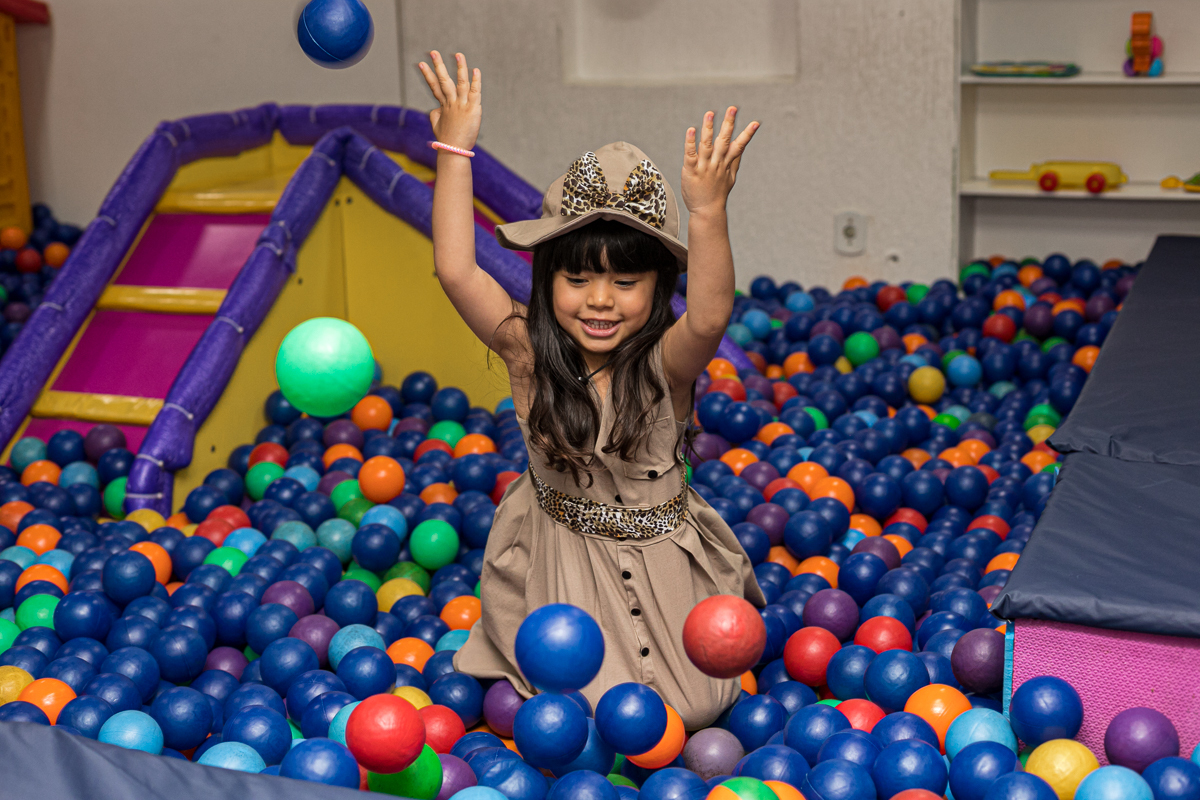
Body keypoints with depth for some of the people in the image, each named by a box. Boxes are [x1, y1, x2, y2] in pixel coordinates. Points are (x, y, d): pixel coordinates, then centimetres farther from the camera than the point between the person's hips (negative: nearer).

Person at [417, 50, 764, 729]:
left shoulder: (665, 362, -21)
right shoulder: (528, 351, -16)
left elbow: (710, 319, -44)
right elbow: (456, 271, -27)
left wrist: (709, 213, -58)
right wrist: (455, 150, -30)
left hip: (663, 557, 0)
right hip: (563, 561, 0)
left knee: (693, 710, 8)